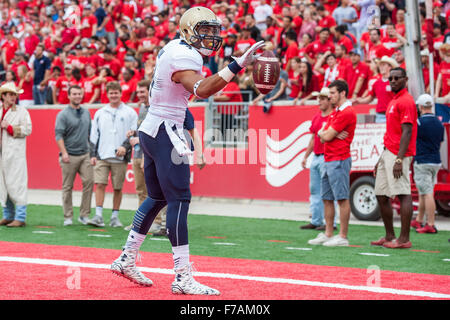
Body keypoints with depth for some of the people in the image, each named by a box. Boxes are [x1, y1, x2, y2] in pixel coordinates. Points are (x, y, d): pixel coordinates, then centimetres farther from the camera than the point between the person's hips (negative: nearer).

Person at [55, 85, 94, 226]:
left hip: (85, 155, 4)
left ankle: (84, 215, -2)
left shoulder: (86, 113, 14)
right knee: (67, 187, 1)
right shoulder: (63, 114, -3)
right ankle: (68, 217, 8)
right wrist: (64, 152, -18)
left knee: (89, 182, -8)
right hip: (70, 156, -4)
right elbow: (59, 135, -9)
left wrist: (92, 151, 16)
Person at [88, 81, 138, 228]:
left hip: (120, 158, -2)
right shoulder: (100, 113, 13)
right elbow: (94, 135, 15)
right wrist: (93, 154, 7)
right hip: (102, 156, 2)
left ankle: (115, 217, 11)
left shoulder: (130, 112, 5)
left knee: (118, 188, 2)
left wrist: (125, 146, -12)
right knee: (100, 184, -9)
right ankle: (98, 216, -11)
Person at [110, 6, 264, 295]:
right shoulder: (185, 56, -17)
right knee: (179, 199, -11)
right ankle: (183, 278, -13)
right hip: (165, 132, -10)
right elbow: (201, 90, -36)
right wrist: (237, 65, -41)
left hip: (150, 130, 10)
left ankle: (127, 260, 26)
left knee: (157, 198, 19)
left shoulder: (173, 49, 13)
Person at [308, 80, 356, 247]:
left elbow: (326, 136, -14)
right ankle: (328, 234, 16)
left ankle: (342, 237, -5)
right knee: (326, 198, 11)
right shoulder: (334, 112, 19)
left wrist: (323, 133, 9)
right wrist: (333, 134, -6)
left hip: (339, 160, -10)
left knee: (342, 198, -7)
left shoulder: (347, 112, -12)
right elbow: (322, 136, 14)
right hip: (328, 160, 10)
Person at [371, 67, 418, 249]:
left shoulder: (406, 101, -10)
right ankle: (389, 236, 19)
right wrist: (382, 159, 24)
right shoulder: (393, 102, 21)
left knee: (403, 194, -11)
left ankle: (404, 239, -12)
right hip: (388, 153, 11)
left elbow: (407, 132, -18)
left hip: (398, 155, -11)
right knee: (381, 195, 12)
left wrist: (399, 160, -24)